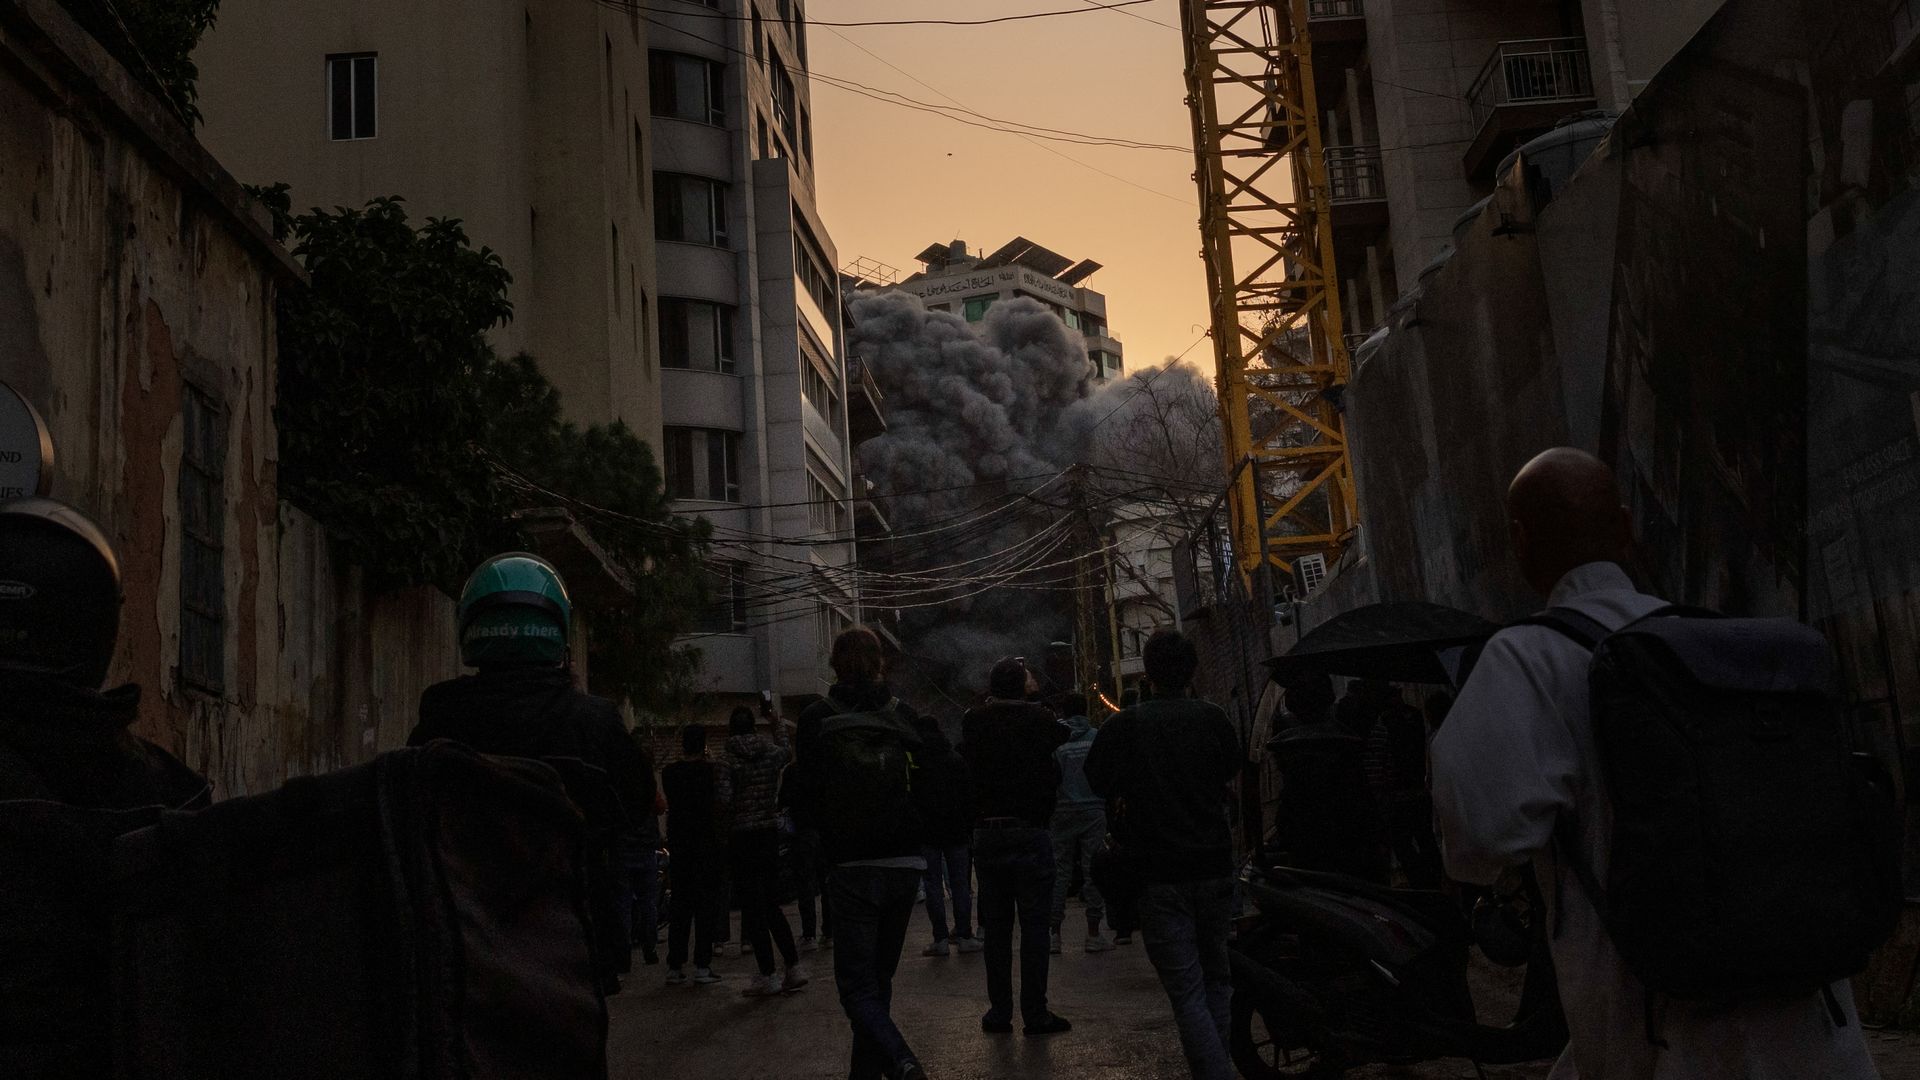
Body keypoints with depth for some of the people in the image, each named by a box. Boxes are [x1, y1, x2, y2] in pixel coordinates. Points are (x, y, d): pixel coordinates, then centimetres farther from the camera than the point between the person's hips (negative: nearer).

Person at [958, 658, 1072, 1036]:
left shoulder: (974, 722, 4)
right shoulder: (1038, 718, -6)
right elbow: (1060, 734, 10)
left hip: (986, 832, 3)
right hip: (1030, 831, -3)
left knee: (996, 926, 9)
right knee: (1034, 925, 2)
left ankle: (999, 1012, 11)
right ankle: (1035, 1013, 2)